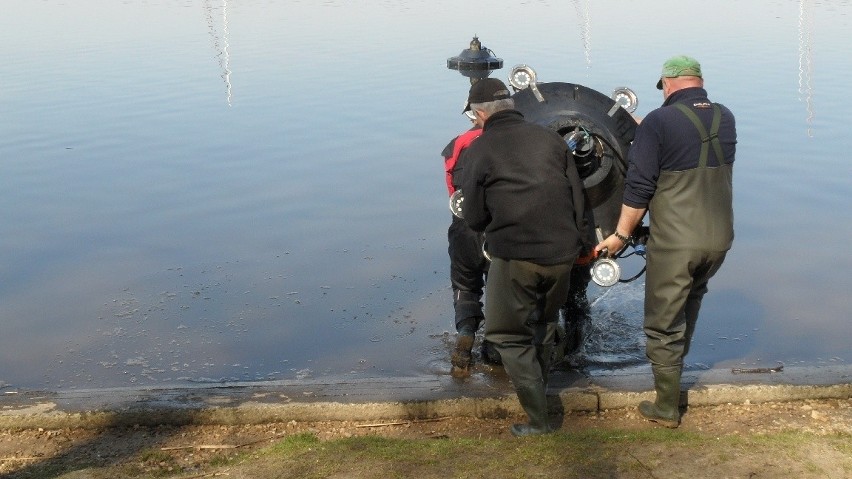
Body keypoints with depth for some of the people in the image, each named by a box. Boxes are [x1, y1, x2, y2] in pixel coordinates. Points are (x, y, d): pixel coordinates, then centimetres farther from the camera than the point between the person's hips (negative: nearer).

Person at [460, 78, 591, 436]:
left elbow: (474, 217, 1)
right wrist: (578, 241, 20)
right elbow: (578, 198, 8)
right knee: (544, 328, 25)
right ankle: (539, 391, 40)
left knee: (508, 337, 8)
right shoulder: (550, 138, 7)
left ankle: (538, 420, 4)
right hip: (562, 254, 5)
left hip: (514, 257, -5)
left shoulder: (480, 148, -3)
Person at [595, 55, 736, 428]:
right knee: (693, 296, 32)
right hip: (719, 238, 6)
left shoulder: (659, 122, -13)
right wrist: (642, 128, 29)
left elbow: (639, 188, -14)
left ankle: (666, 408, 14)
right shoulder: (725, 119, 4)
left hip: (674, 243, -5)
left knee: (663, 325, 7)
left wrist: (621, 235, -4)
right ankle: (677, 362, 44)